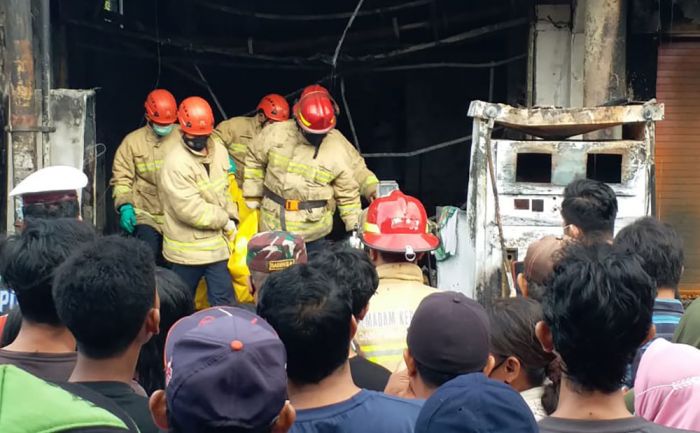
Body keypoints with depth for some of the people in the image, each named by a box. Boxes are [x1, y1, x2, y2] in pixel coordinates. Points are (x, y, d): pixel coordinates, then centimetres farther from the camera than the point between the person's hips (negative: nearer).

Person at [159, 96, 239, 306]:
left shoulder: (218, 151, 3)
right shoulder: (176, 163, -23)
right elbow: (190, 209, -26)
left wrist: (231, 217, 3)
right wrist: (225, 221, -14)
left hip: (216, 242, 6)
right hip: (188, 246, -6)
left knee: (224, 300, 8)